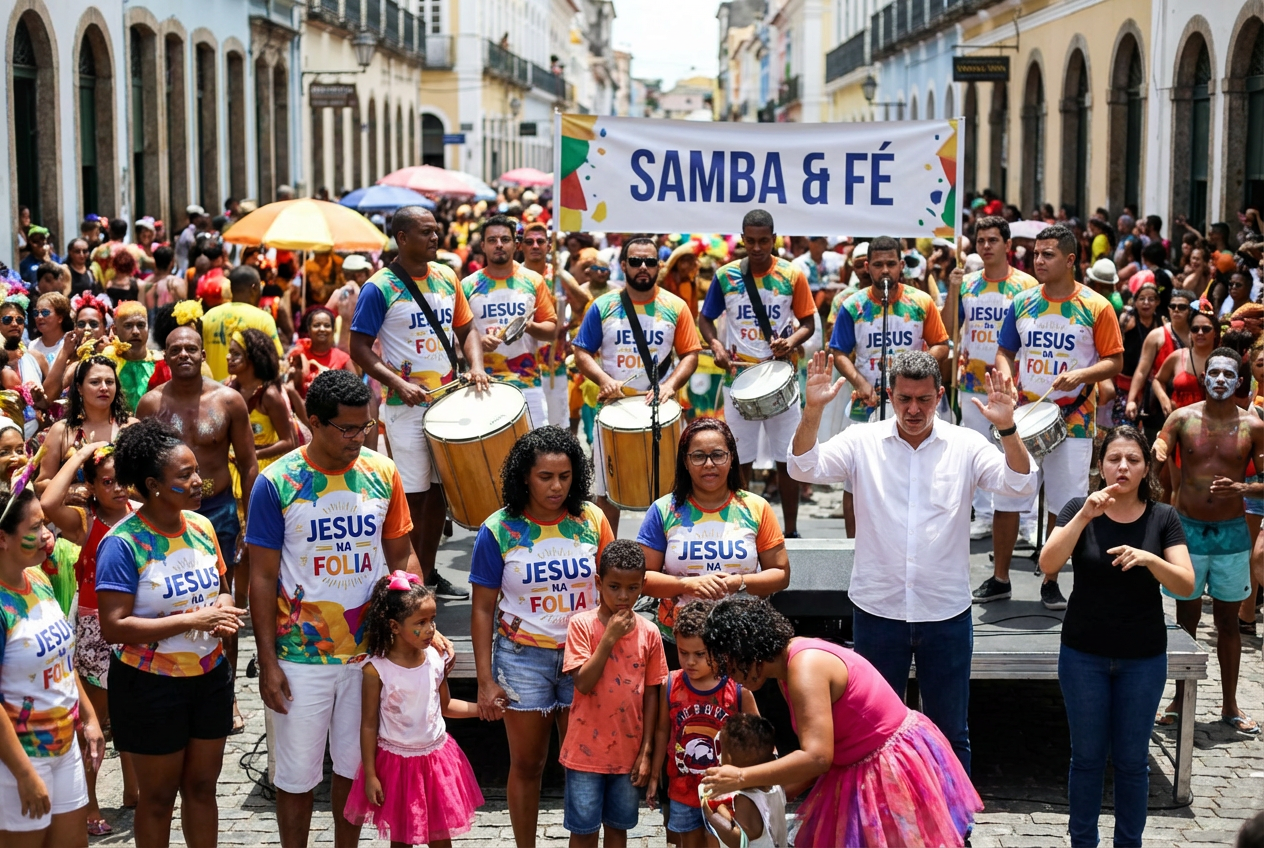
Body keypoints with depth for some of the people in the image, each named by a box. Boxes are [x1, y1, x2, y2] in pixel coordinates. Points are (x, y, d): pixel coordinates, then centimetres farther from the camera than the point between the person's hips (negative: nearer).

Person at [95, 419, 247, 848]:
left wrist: (224, 609, -10)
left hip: (209, 677, 5)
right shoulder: (124, 543, -19)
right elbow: (113, 627, -24)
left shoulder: (201, 526, 0)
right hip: (151, 685, -5)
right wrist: (192, 620, -26)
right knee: (158, 796, 10)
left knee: (202, 787, 17)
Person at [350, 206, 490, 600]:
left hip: (449, 399, 6)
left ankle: (429, 575, 25)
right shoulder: (380, 288, -9)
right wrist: (398, 383, -22)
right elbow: (360, 348, -10)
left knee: (439, 489, 13)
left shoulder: (446, 278, 8)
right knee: (412, 494, -3)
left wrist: (476, 366, -2)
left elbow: (466, 329, 16)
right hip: (407, 406, -6)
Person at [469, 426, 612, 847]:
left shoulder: (591, 520, -2)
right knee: (527, 763, 9)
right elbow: (483, 608, -3)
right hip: (523, 656, -1)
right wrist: (485, 680, -5)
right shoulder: (498, 529, -7)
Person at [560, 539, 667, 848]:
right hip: (587, 750, -3)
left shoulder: (649, 632, -2)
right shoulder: (581, 624, -10)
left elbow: (651, 693, 2)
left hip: (628, 750, 3)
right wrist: (609, 637, -21)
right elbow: (583, 683, -18)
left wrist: (646, 751, 1)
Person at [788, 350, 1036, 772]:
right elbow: (804, 468, -12)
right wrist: (812, 410, -28)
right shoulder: (862, 442, -1)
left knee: (950, 732, 12)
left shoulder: (965, 446, -1)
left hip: (946, 612, 0)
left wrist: (1007, 429, -29)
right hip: (878, 610, 0)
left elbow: (1021, 485, -12)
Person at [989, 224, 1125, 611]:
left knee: (1063, 505, 2)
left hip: (1072, 421, -3)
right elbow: (1005, 351, 13)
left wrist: (1080, 375, -19)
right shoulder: (1022, 302, 5)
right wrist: (1006, 373, -8)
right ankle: (999, 576, 19)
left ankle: (1051, 582, 17)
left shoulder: (1095, 307, -4)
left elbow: (1114, 361, -2)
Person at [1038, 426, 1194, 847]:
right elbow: (1048, 564, -19)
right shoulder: (1079, 509, -5)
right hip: (1084, 655, -1)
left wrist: (1149, 559, -29)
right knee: (1087, 755, 9)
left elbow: (1186, 585, -10)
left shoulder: (1163, 518, -3)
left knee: (1132, 759, 9)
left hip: (1143, 658, 1)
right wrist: (1085, 515, -30)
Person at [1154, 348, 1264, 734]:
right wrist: (1156, 460, -35)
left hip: (1231, 533, 1)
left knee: (1228, 621, 10)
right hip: (1188, 529, 0)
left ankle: (1229, 705, 22)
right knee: (1186, 618, 9)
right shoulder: (1182, 418, -4)